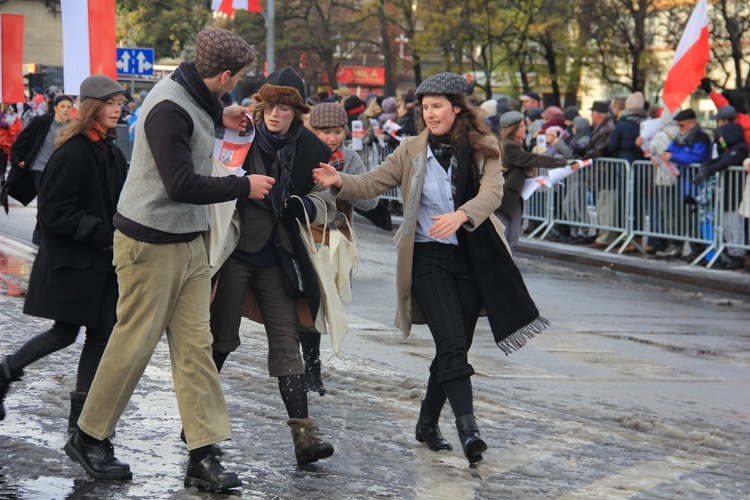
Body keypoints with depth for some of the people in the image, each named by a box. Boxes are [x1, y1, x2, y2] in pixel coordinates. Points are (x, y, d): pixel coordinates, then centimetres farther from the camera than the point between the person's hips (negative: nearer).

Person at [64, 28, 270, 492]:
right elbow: (182, 185, -27)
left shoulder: (192, 95, 7)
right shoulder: (169, 109, -23)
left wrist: (218, 116, 18)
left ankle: (203, 457, 3)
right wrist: (244, 186, -16)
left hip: (189, 242, 9)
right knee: (135, 343, 0)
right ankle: (90, 438, 19)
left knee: (195, 344, 3)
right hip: (150, 244, -9)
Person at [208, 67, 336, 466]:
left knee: (286, 342, -2)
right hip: (234, 253, -2)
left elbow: (328, 200, 9)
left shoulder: (311, 149, 1)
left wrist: (306, 206, -12)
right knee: (221, 338, 8)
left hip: (277, 260, 2)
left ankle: (303, 434, -6)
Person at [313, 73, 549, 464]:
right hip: (429, 256, -1)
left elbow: (492, 193, -15)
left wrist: (461, 215, -34)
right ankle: (467, 428, -27)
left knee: (456, 347, 7)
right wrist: (340, 181, -17)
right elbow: (372, 184, 3)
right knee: (452, 344, -17)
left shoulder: (483, 149, 1)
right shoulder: (412, 150, 6)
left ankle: (427, 424, 24)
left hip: (473, 257, 1)